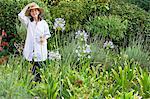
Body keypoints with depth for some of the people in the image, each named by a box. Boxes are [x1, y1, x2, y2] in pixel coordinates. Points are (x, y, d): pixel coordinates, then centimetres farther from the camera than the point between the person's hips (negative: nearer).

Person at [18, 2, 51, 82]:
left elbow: (47, 33, 12)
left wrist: (44, 38, -10)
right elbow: (20, 16, -10)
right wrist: (27, 6, -3)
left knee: (40, 67, -1)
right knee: (34, 67, 2)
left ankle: (40, 81, 9)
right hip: (31, 48, 0)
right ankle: (34, 81, 10)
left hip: (40, 48, 0)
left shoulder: (43, 22, 6)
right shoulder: (28, 21, 7)